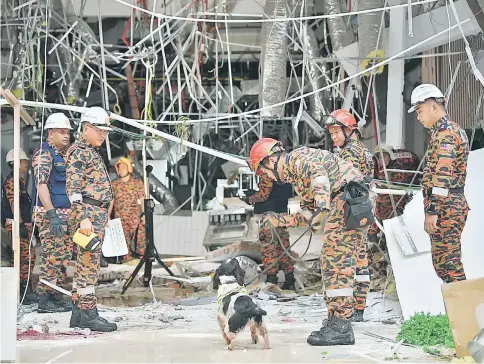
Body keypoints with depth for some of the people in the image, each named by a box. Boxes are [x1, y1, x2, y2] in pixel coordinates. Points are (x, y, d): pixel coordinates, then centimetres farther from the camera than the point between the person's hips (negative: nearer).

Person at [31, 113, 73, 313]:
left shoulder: (64, 155, 18)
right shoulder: (44, 154, -9)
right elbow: (41, 185, -19)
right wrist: (51, 214, -27)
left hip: (64, 213, 9)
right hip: (49, 213, -9)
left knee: (64, 257, 10)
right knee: (52, 256, -10)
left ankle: (56, 296, 17)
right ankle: (44, 300, -6)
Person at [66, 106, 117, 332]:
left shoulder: (92, 153, 21)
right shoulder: (78, 152, -10)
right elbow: (73, 188, -18)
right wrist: (84, 218, -25)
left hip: (95, 216, 10)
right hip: (88, 214, -10)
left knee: (83, 266, 10)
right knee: (89, 265, -9)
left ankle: (78, 315, 14)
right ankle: (88, 315, -8)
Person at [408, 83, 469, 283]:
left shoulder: (444, 133, -13)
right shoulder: (454, 130, 20)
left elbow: (442, 175, -21)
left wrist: (432, 211, -24)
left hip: (446, 207, -11)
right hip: (455, 205, 11)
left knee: (447, 264, -9)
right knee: (444, 262, 14)